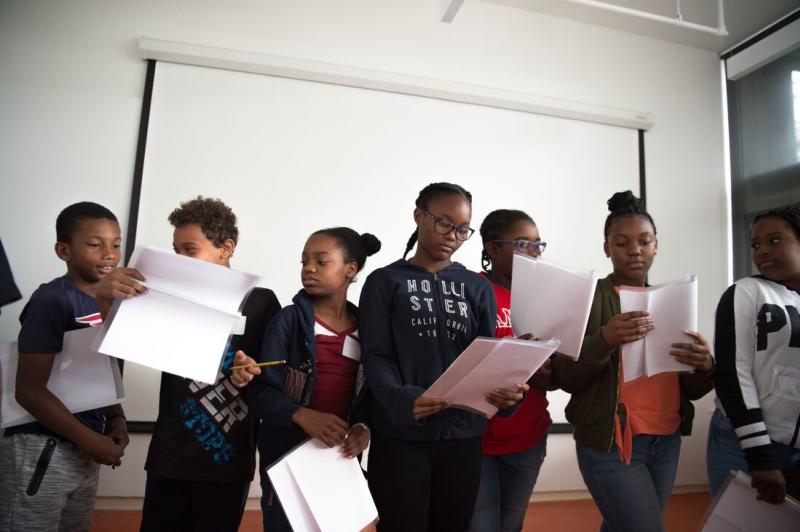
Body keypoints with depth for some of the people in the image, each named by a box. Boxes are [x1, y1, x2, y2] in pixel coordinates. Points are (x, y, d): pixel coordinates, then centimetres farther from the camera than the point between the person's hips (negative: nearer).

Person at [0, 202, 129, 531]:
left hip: (84, 451, 7)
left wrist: (115, 419, -1)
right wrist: (93, 441, -15)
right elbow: (30, 391, -19)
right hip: (41, 450, -7)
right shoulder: (52, 299, -17)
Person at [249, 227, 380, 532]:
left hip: (340, 456, 3)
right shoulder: (289, 320, -7)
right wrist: (302, 416, -27)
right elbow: (262, 390, -11)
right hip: (286, 455, -2)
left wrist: (364, 428, -15)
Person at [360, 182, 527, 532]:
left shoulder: (478, 287, 9)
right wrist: (401, 399, -27)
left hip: (462, 434, 3)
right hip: (399, 436, -3)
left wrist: (506, 390, -19)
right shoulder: (384, 282, 1)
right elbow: (376, 357, -7)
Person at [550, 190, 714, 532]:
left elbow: (691, 389, 8)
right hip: (609, 443, -5)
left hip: (666, 443, 5)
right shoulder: (589, 297, -7)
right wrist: (603, 341, -30)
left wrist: (704, 367, -14)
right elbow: (564, 378, -13)